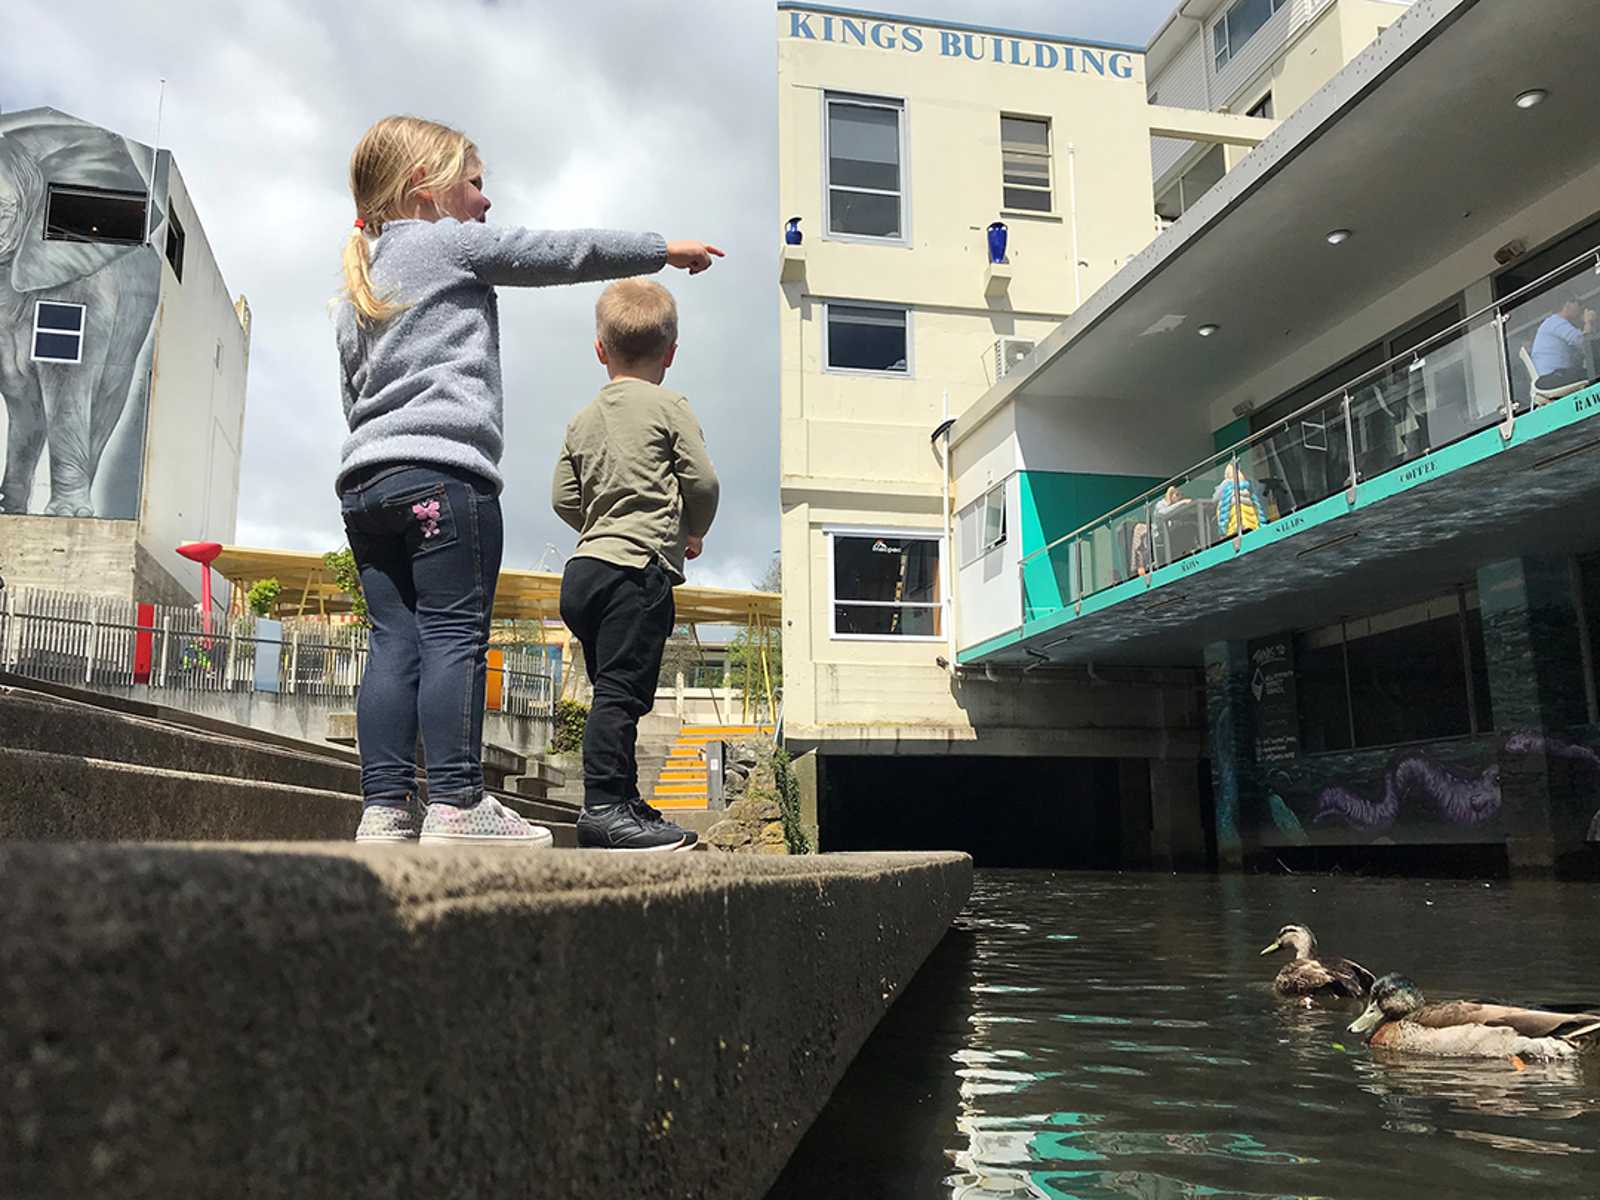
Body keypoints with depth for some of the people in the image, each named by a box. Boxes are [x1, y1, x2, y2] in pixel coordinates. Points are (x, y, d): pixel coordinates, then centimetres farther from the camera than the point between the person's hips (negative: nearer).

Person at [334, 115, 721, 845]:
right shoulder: (452, 243, 6)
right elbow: (566, 253, 8)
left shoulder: (356, 286, 27)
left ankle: (385, 807, -1)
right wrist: (665, 249, 17)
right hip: (441, 467, -8)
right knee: (457, 633, -11)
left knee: (395, 640, 3)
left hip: (365, 477, 8)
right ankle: (456, 804, -14)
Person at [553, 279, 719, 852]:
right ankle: (603, 808, -13)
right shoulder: (668, 406, -1)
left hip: (584, 568, 7)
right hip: (637, 569, -7)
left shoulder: (583, 418, 15)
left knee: (614, 691, 13)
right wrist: (693, 533, 13)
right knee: (622, 690, -10)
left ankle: (623, 801, 20)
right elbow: (703, 483, -4)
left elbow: (564, 499, 11)